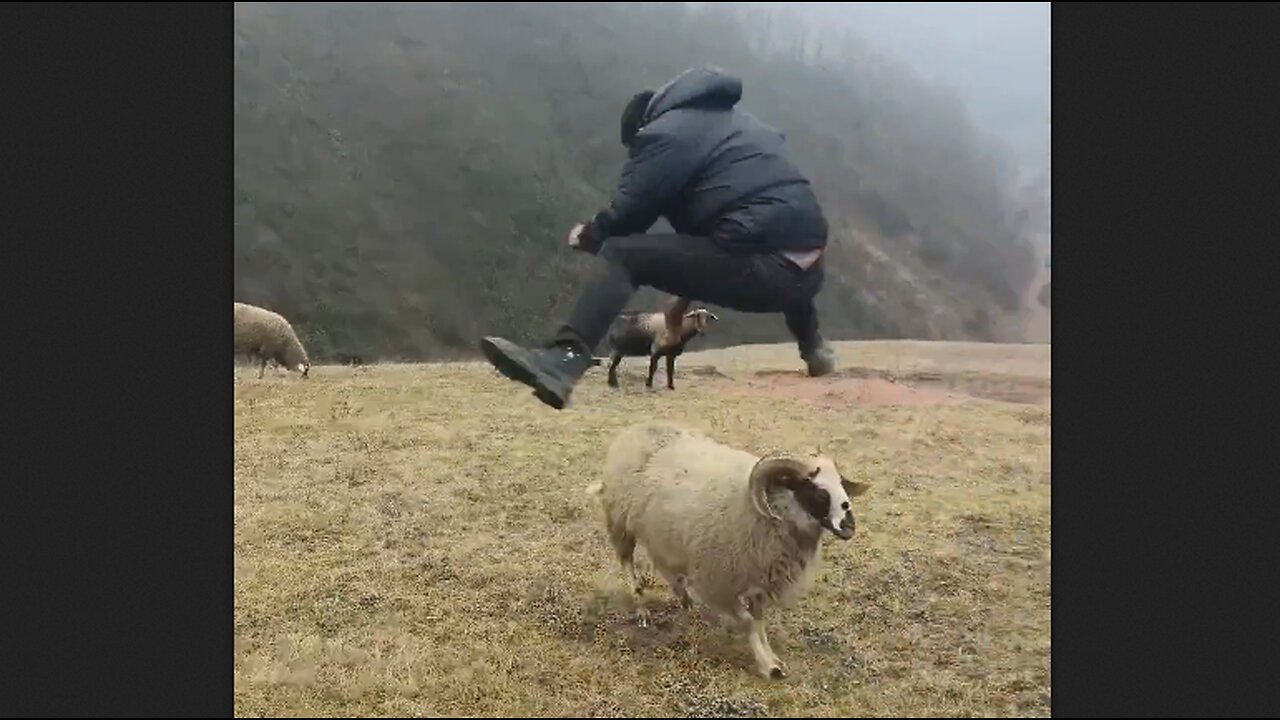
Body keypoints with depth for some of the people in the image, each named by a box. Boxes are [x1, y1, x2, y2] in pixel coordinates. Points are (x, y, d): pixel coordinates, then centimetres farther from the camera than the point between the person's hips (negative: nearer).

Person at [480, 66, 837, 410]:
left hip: (763, 269, -8)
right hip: (809, 273, 8)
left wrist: (586, 237, 26)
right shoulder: (737, 122, 31)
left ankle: (561, 363, -24)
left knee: (622, 254, -7)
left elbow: (622, 221, 2)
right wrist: (687, 296, 39)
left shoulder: (665, 132, 6)